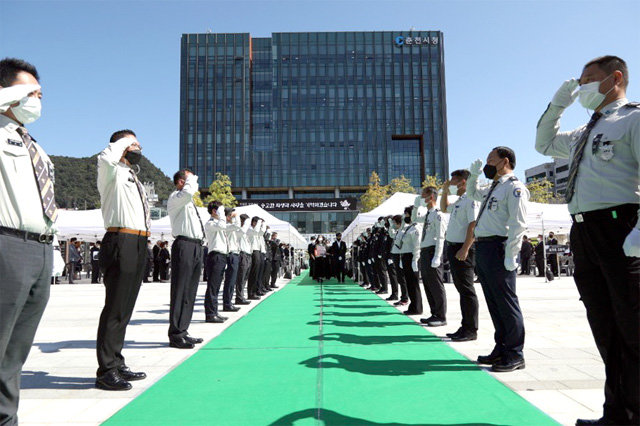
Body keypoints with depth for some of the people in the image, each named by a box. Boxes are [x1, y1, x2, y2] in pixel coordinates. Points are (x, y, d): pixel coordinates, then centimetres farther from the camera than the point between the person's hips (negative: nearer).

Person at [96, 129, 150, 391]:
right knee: (115, 307, -8)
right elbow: (105, 158, -25)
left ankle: (117, 364, 21)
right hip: (121, 243, -9)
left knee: (125, 308, 12)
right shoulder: (112, 173, 0)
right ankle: (106, 371, -1)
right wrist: (123, 141, -7)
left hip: (139, 244, 9)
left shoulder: (133, 178, 25)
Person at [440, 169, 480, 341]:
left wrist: (464, 249, -25)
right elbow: (444, 208, 38)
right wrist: (445, 191, 24)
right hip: (453, 247, 10)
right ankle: (465, 327, 20)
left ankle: (471, 330, 1)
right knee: (461, 288, 12)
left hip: (463, 249, -10)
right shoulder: (458, 201, 18)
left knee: (466, 289, -5)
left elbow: (473, 225, -20)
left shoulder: (470, 200, -11)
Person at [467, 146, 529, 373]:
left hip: (498, 247, -9)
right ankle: (501, 350, 23)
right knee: (494, 303, 13)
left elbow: (518, 224, -16)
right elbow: (472, 193, 42)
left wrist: (510, 255, -22)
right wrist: (473, 175, 25)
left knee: (506, 302, -4)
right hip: (482, 248, 10)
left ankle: (515, 355, 5)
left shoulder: (514, 187, -8)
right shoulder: (492, 189, 21)